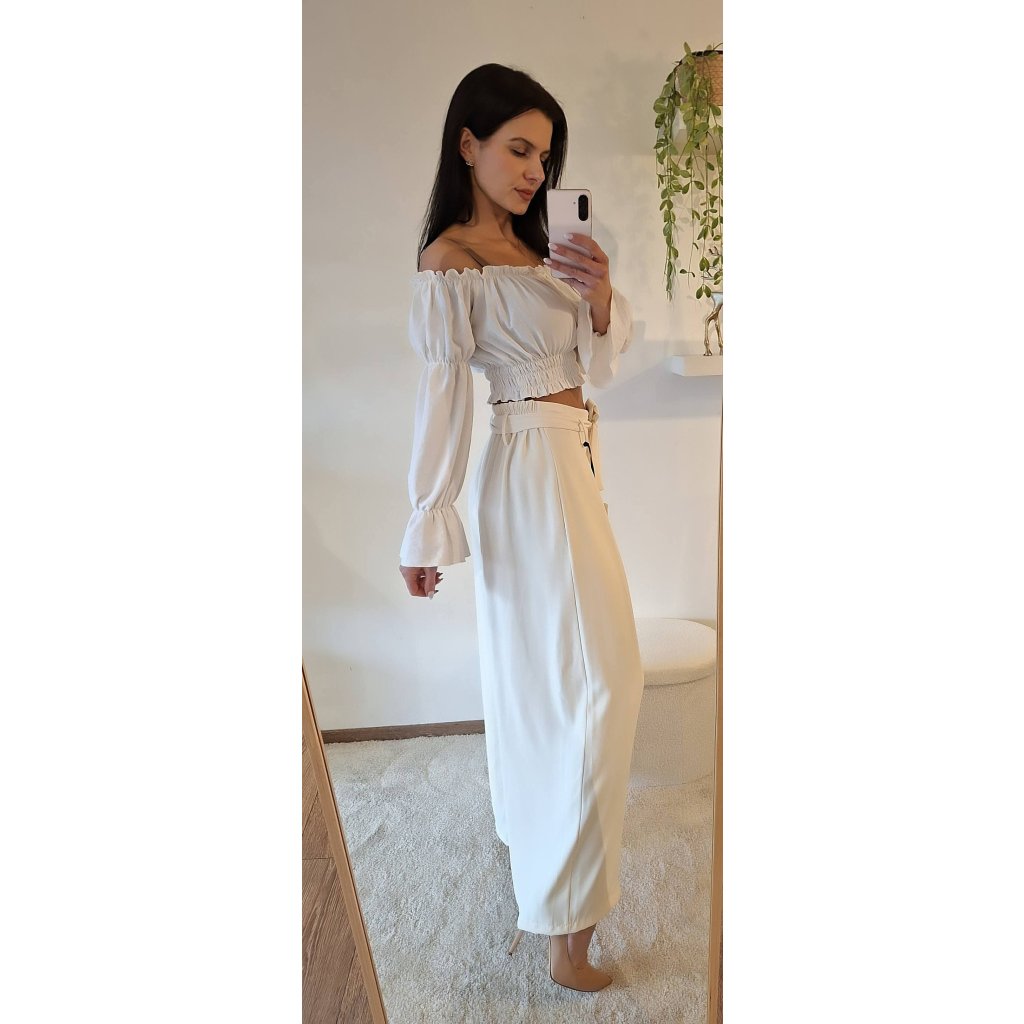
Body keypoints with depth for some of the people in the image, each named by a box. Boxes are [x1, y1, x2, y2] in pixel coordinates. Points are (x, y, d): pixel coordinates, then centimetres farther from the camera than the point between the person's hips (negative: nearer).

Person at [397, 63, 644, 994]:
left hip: (573, 461, 9)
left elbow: (601, 361, 10)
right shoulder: (451, 260, -10)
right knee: (593, 675, -8)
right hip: (533, 470, -9)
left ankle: (527, 827, 42)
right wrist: (428, 527, -15)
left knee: (535, 663, 19)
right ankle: (565, 920, 7)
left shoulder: (530, 246, 15)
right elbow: (443, 396, -16)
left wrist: (601, 295, -10)